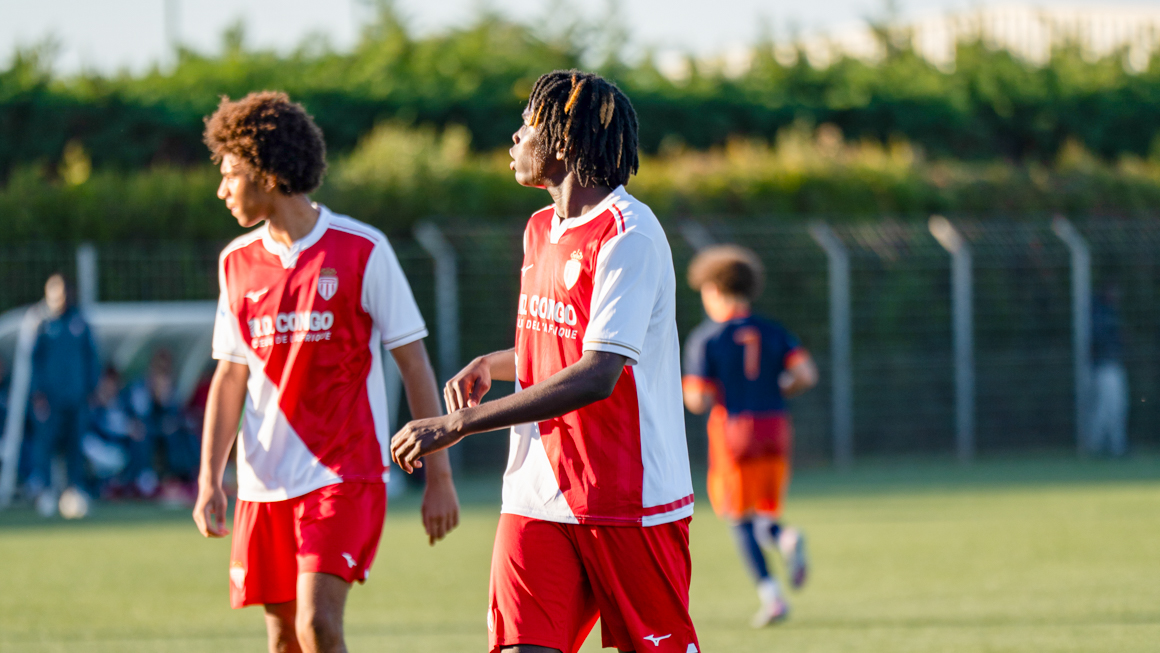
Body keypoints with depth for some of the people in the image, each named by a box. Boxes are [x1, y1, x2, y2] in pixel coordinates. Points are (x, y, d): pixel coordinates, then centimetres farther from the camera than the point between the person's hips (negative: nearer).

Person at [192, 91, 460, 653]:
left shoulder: (362, 251, -6)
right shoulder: (238, 262, 9)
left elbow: (414, 364, -3)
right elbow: (229, 379, 13)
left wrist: (438, 476, -5)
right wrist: (209, 480, 2)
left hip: (344, 474, -5)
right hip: (264, 484, 5)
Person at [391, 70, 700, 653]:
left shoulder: (627, 233, -15)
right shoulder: (540, 230, 13)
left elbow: (597, 375, -24)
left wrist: (458, 424, -25)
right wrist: (488, 366, 7)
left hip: (630, 500, -7)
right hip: (538, 495, 7)